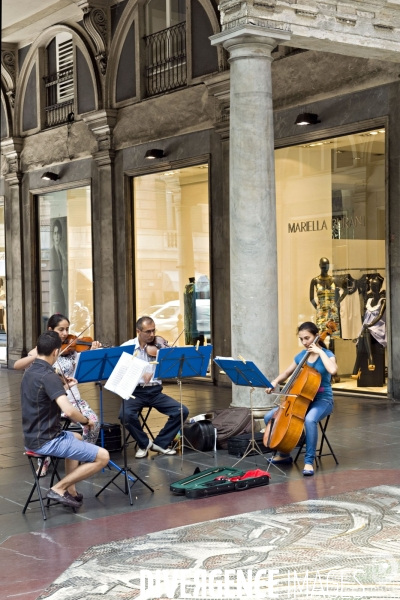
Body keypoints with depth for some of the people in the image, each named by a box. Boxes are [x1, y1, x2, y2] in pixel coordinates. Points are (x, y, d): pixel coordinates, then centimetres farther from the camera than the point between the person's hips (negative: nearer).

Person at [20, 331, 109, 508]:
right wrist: (86, 421, -13)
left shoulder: (29, 373, 8)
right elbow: (68, 411, -31)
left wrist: (63, 386, 23)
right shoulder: (48, 376, -22)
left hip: (33, 437, 10)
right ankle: (59, 488, -3)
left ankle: (70, 491, 29)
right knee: (102, 457, -8)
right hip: (46, 441, -10)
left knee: (76, 438, 36)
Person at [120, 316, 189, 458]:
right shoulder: (127, 347, -1)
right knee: (126, 414, -32)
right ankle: (144, 443, -3)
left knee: (182, 411, -14)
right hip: (135, 391, -3)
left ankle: (161, 442, 5)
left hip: (155, 391, 3)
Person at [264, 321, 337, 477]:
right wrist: (275, 382, -2)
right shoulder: (301, 356, 6)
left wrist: (320, 352, -24)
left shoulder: (327, 354, -9)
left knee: (310, 420, -40)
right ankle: (284, 454, 10)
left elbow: (332, 370, -32)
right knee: (269, 417, -6)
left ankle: (309, 461, -27)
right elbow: (286, 373, 19)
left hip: (322, 400, -6)